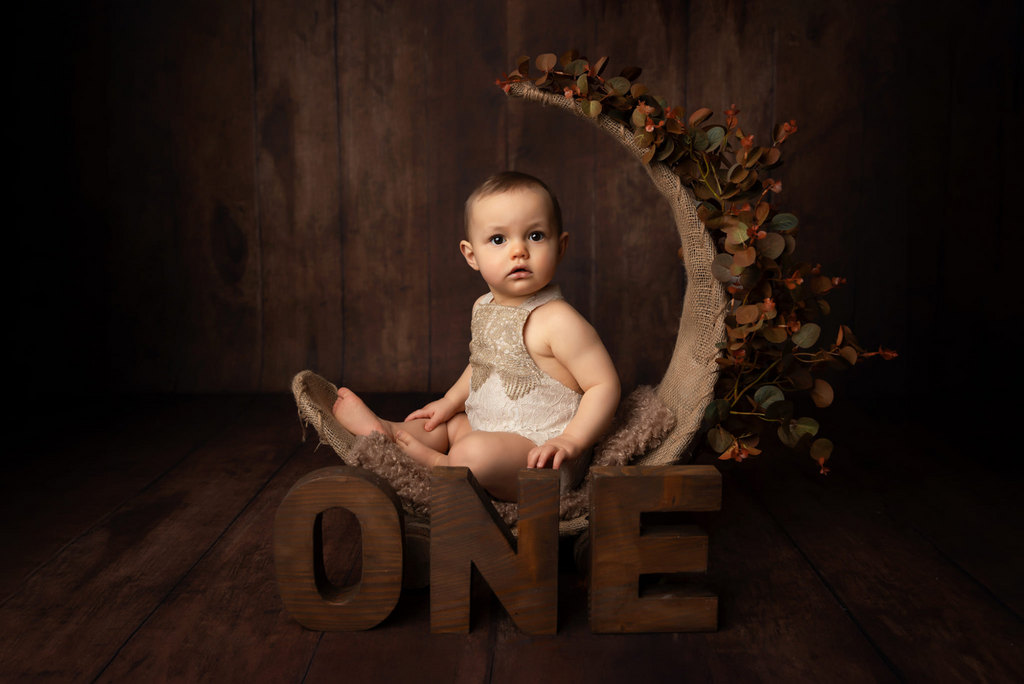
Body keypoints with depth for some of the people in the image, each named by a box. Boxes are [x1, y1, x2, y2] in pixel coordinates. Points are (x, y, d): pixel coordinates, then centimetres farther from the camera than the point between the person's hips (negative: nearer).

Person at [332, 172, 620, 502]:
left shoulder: (558, 321, -22)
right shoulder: (484, 308, 5)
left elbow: (605, 385, -21)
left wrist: (571, 441, -27)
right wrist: (450, 402, 19)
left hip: (539, 453, -9)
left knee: (476, 452, -31)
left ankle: (438, 464, -3)